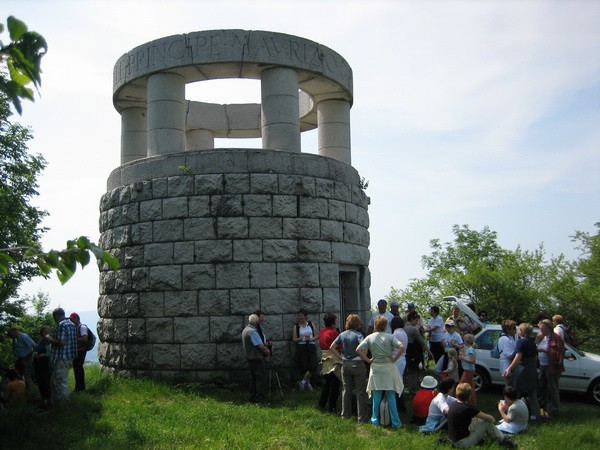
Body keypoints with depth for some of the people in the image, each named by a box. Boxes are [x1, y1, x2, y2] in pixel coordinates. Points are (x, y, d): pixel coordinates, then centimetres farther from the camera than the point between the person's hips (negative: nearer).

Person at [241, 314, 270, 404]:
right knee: (261, 379, -5)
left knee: (253, 378, 16)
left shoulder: (245, 330, 10)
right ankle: (260, 399, -4)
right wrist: (267, 351, -4)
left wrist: (265, 346, 17)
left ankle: (253, 398, 21)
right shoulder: (253, 331, -21)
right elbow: (260, 345, -22)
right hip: (257, 358, -10)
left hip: (249, 357, 10)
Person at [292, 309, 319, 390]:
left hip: (311, 347, 2)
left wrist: (311, 339, -11)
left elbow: (317, 335, 7)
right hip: (301, 348, -1)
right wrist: (302, 338, -15)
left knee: (313, 366, -10)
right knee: (304, 367, 0)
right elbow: (294, 339, 0)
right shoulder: (296, 326, 4)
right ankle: (307, 383, 18)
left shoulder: (311, 324, 8)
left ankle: (303, 381, 4)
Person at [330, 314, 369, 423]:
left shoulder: (342, 335, 3)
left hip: (345, 365, 5)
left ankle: (345, 414, 23)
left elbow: (332, 347, 2)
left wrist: (341, 356, 6)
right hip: (357, 364, -5)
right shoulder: (358, 335, -12)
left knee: (346, 390, 15)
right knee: (360, 391, 3)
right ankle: (362, 416, 6)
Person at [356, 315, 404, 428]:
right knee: (391, 396, 5)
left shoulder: (370, 337, -1)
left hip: (375, 369, 1)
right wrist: (395, 359, -9)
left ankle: (375, 420, 17)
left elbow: (358, 350, -8)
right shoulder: (389, 337, -6)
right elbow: (401, 347, -19)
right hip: (388, 368, -1)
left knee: (376, 396, 11)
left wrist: (367, 360, -1)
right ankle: (395, 422, 8)